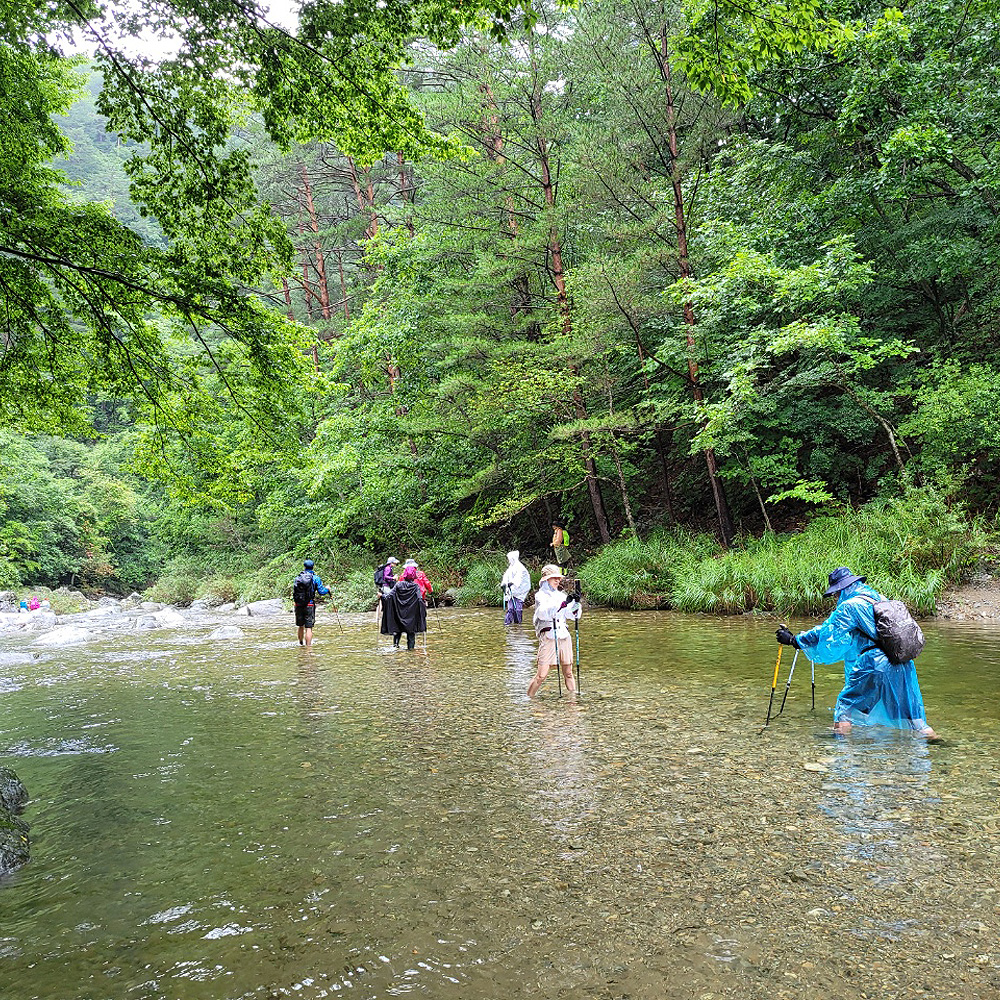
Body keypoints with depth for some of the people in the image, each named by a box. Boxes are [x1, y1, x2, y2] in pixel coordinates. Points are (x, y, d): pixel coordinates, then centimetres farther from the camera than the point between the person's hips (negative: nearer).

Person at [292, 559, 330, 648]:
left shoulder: (297, 578, 5)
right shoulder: (315, 578, -4)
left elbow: (293, 592, 8)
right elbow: (321, 591, -6)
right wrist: (327, 589, 15)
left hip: (298, 605, 4)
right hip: (309, 605, -3)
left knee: (301, 626, 19)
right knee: (308, 628, -3)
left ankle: (301, 644, 33)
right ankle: (308, 646, -6)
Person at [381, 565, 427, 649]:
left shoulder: (399, 584, -6)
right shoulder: (416, 586, -10)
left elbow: (390, 595, -10)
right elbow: (420, 599, -19)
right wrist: (424, 605, -7)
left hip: (400, 612, 1)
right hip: (411, 614, -1)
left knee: (397, 627, 19)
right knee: (411, 628, 11)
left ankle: (396, 642, 4)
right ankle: (411, 646, 11)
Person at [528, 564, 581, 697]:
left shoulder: (561, 595, 17)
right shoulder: (540, 595, -1)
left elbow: (573, 615, 13)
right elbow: (544, 613, -20)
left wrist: (576, 602, -7)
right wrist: (564, 603, -28)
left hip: (564, 636, 6)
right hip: (548, 636, -5)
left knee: (568, 673, 9)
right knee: (541, 674, -9)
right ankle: (528, 698, 2)